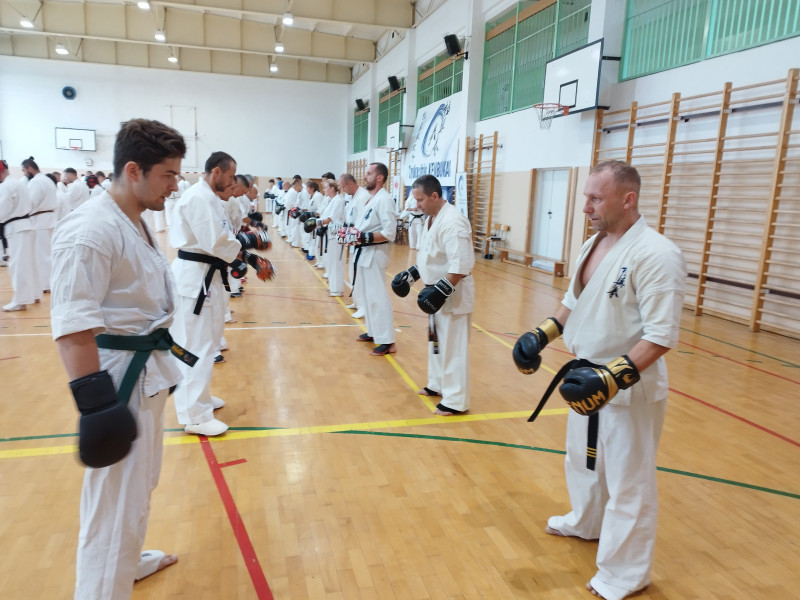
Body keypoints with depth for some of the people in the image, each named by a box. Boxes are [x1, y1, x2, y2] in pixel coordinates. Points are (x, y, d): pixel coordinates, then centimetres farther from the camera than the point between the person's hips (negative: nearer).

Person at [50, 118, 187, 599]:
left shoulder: (136, 223, 9)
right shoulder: (91, 230, -21)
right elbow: (72, 326, -25)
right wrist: (93, 401, -25)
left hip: (147, 370, 10)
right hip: (119, 376, -10)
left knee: (141, 482, 24)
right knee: (117, 499, 0)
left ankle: (128, 559, 46)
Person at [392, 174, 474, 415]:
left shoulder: (452, 222, -24)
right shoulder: (432, 219, 9)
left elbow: (461, 265, -29)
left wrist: (441, 290, -30)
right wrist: (411, 275, 13)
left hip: (452, 295, -10)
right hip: (436, 291, 10)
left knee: (452, 346, -2)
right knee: (436, 341, 21)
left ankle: (456, 401, 9)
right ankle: (438, 384, 38)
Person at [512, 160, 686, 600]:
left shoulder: (655, 254, -23)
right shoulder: (594, 243, 4)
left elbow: (662, 334, -25)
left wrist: (615, 377, -31)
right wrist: (542, 335, 6)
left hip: (630, 388, -9)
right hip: (588, 377, 9)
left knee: (628, 480, 7)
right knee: (583, 457, 27)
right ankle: (586, 523, 53)